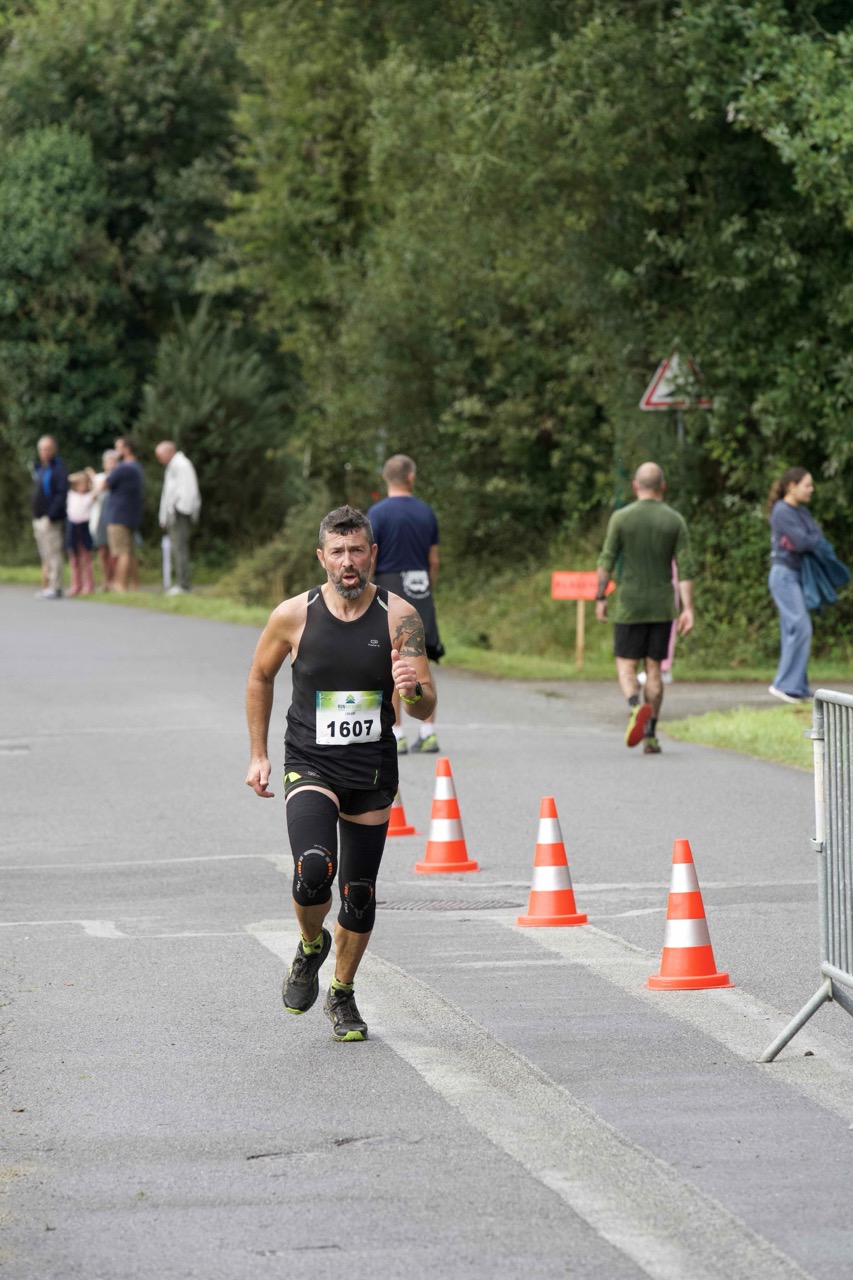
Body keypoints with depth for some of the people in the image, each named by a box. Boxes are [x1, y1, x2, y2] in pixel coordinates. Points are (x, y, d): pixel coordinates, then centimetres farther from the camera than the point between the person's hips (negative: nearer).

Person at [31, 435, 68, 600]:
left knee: (53, 554, -10)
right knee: (45, 555, 11)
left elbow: (62, 493, -17)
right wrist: (35, 518, 17)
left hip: (51, 520, -9)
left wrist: (50, 516, -22)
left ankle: (55, 588, -10)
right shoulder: (39, 469, 18)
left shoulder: (58, 469, -9)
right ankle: (46, 587, 15)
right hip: (39, 520, 9)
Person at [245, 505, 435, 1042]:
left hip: (373, 772, 2)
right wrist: (259, 754, 10)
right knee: (313, 871, -25)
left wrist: (412, 691, -30)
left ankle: (343, 995, 32)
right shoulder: (294, 615, -7)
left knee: (360, 896, 8)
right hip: (311, 765, -2)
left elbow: (426, 709, -7)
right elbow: (260, 678, 12)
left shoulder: (399, 616, -7)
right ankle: (311, 946, 8)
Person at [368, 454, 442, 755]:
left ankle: (396, 735, -1)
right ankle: (427, 733, 7)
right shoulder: (426, 512, 7)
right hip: (420, 594, 5)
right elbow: (433, 561, 11)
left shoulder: (378, 513, -7)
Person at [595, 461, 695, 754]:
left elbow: (607, 561, -6)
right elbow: (685, 568, -5)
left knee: (626, 666, 5)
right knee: (654, 668, 10)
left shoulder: (621, 518, -4)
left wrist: (600, 598, 3)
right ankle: (650, 735, 7)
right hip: (662, 606, 2)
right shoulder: (675, 521, 0)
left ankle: (636, 707, -25)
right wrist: (687, 609, -5)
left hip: (629, 605, -2)